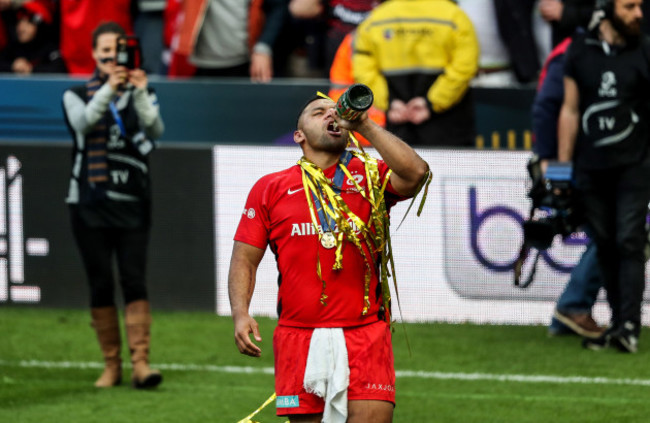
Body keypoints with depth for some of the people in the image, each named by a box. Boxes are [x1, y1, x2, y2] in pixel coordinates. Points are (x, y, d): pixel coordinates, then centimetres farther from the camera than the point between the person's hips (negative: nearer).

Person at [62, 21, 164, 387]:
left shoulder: (142, 94, 10)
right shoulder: (77, 95, 8)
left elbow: (156, 130, -9)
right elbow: (83, 123, -15)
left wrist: (139, 93, -25)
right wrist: (108, 89, -29)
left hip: (132, 205, 0)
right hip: (90, 203, 0)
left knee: (134, 281, -11)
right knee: (101, 286, 1)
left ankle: (141, 363, -17)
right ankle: (112, 366, 7)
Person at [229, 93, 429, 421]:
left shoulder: (370, 177, 9)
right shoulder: (271, 188, 11)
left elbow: (416, 173, -12)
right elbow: (245, 259, 10)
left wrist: (365, 126, -7)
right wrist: (240, 314, -6)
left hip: (365, 336, -1)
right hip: (299, 338, 1)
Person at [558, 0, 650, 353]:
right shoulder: (580, 51, 6)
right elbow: (570, 111, 10)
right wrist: (562, 169, 9)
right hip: (591, 168, 2)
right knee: (605, 247, 5)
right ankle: (617, 322, 12)